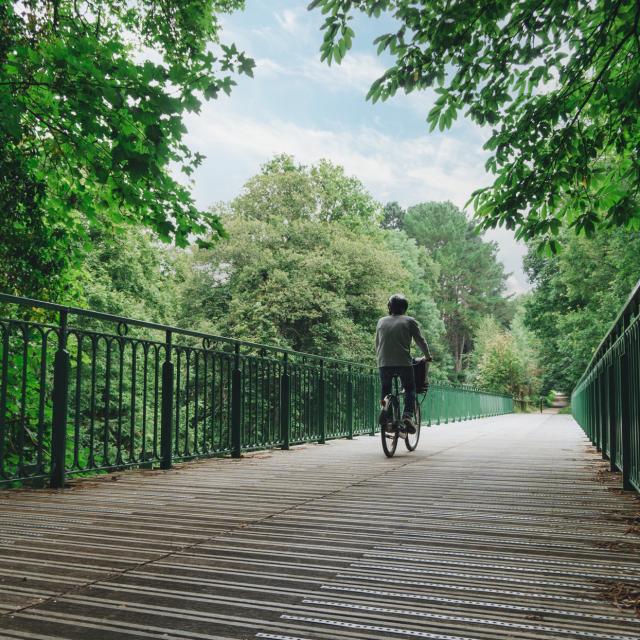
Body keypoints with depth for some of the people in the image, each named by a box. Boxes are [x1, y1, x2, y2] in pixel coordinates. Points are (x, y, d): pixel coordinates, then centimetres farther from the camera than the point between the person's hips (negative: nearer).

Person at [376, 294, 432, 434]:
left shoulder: (381, 321, 14)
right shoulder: (409, 321, 5)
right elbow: (420, 340, 9)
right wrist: (428, 356, 24)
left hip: (384, 363, 3)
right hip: (404, 362, -2)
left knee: (385, 389, 22)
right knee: (410, 389, 14)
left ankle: (384, 406, -5)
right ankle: (408, 416, -7)